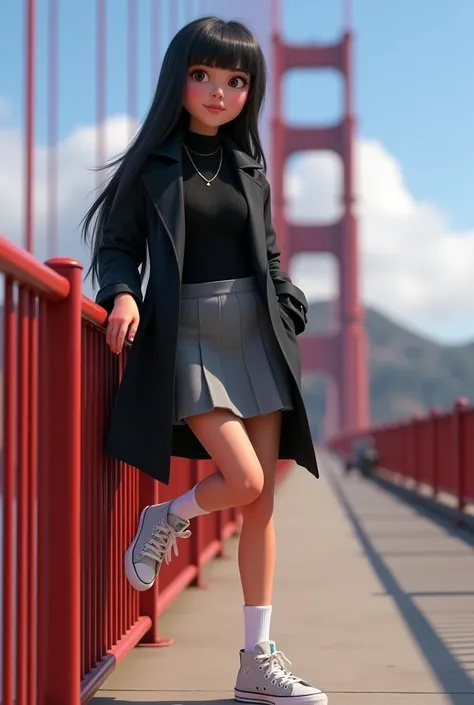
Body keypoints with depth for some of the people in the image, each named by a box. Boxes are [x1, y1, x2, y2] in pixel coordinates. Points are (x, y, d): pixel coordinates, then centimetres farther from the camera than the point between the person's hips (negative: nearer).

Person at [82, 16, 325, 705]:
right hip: (186, 338, -4)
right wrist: (124, 295, -18)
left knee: (262, 499, 2)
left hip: (255, 337, 5)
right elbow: (118, 245, 1)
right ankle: (165, 519, 17)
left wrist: (289, 312, 6)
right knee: (242, 481, -18)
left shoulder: (250, 165, 12)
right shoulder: (152, 162, 1)